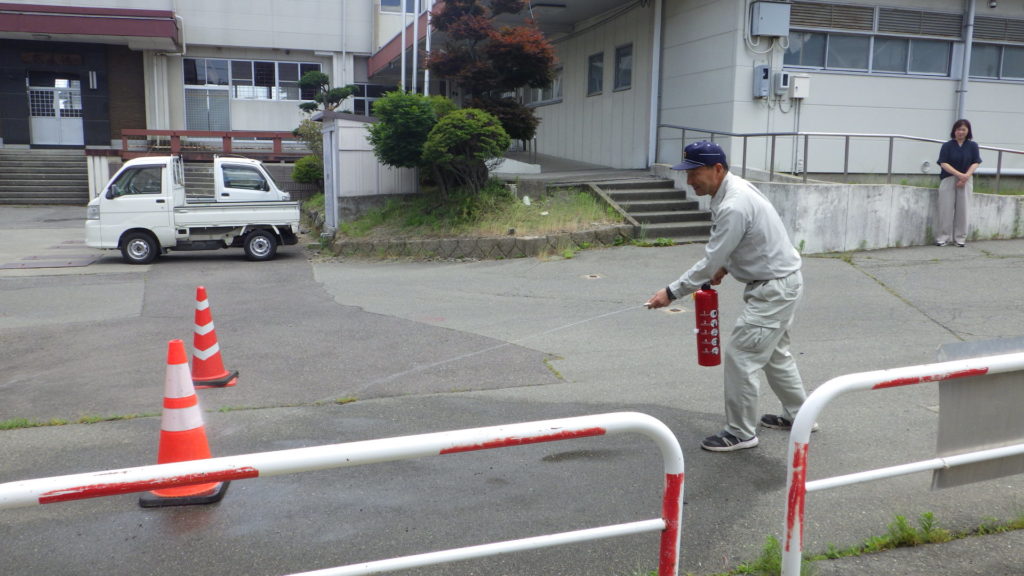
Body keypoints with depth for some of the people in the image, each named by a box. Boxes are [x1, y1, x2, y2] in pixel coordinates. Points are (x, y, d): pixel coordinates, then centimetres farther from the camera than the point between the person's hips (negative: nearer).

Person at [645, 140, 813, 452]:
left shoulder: (734, 206, -28)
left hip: (774, 289, -10)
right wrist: (725, 266, 8)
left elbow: (709, 263, -25)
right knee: (774, 353, 23)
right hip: (778, 282, 11)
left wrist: (672, 292, -19)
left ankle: (741, 433, 6)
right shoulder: (734, 187, 3)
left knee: (740, 356, -6)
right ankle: (797, 415, 38)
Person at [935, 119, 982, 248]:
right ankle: (942, 238, 3)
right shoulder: (947, 145, 0)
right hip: (948, 179, -1)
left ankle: (960, 238, 12)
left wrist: (966, 176, -15)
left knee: (962, 209, 4)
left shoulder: (972, 146, 5)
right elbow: (944, 163, -8)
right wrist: (959, 174, -18)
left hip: (966, 180, 2)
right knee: (946, 209, -2)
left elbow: (975, 163, 1)